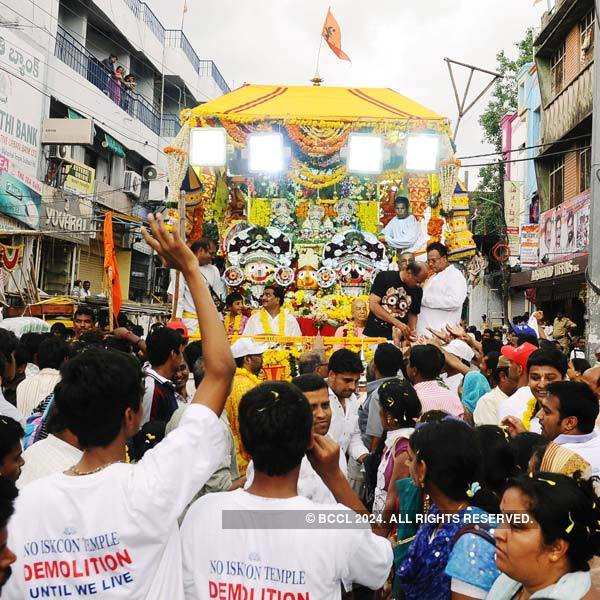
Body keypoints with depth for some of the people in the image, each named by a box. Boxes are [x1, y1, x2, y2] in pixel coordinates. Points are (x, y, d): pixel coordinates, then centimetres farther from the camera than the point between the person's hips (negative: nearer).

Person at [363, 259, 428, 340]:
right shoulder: (384, 277, -7)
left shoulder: (418, 291, 4)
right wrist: (397, 322, -23)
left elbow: (413, 314, 14)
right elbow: (373, 305, -15)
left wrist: (411, 331, -7)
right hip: (373, 334, -3)